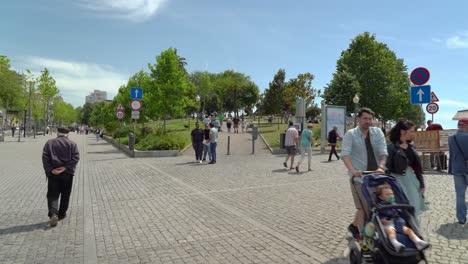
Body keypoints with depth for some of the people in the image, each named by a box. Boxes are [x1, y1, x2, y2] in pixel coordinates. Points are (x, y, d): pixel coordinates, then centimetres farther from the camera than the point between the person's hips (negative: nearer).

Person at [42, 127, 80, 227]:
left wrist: (50, 170, -9)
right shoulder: (72, 144, 3)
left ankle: (53, 214, -15)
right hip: (67, 173, 0)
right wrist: (65, 167, -14)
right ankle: (61, 214, 23)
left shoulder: (49, 142, 7)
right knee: (65, 195, 13)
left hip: (53, 173, 0)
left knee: (52, 195, 3)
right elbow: (76, 157, -10)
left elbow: (45, 157, -4)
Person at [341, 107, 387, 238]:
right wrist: (352, 170, -34)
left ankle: (354, 226, 34)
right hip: (359, 177, -4)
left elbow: (383, 152, -4)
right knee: (363, 208, -4)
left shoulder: (377, 132, 6)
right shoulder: (350, 134, -5)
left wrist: (381, 166, -24)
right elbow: (345, 154, -17)